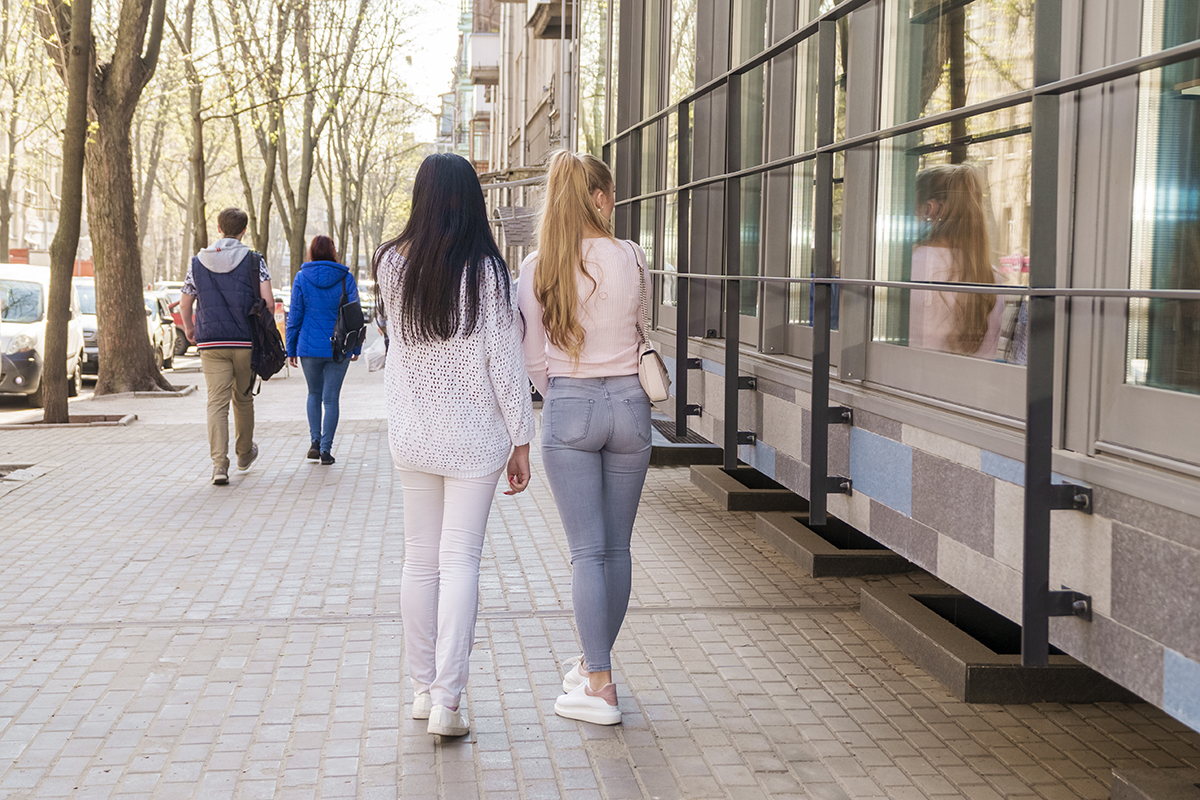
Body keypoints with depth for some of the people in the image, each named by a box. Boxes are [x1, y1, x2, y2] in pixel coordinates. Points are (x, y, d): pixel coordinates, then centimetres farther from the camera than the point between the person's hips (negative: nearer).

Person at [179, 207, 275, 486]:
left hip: (211, 344, 0)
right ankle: (244, 453, 36)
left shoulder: (198, 262, 4)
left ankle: (219, 463, -16)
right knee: (243, 398, 17)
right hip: (246, 342, 0)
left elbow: (185, 304, 10)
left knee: (217, 402, -3)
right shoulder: (255, 261, -2)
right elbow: (268, 302, -10)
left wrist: (189, 329, 29)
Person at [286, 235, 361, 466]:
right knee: (331, 398, 5)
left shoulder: (301, 278, -1)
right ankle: (326, 449, 1)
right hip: (338, 348, 0)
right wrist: (356, 347, 8)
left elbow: (295, 315, 0)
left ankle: (315, 441, 7)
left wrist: (291, 349, 6)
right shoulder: (346, 278, -2)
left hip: (310, 347, 0)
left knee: (314, 393, 19)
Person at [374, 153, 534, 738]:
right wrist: (520, 439, -3)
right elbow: (504, 361, -10)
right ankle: (447, 700, -5)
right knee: (460, 561, -1)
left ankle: (423, 689, 21)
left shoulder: (391, 264, -1)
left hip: (411, 431, 4)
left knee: (419, 559, 13)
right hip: (474, 433, -3)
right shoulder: (486, 271, -11)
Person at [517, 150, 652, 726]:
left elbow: (534, 359, 0)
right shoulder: (631, 258, -4)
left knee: (588, 550, 1)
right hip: (628, 403, 1)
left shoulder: (536, 269, -5)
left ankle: (599, 686, -2)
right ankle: (594, 664, 25)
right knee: (617, 547, 13)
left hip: (567, 407, -1)